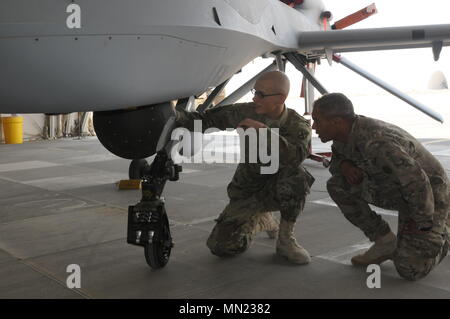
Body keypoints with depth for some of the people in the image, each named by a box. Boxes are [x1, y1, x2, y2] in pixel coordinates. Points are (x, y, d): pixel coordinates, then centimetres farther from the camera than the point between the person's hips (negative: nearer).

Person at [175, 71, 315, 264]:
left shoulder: (298, 126, -15)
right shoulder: (245, 113, -10)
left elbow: (297, 157, -36)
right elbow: (204, 120, -9)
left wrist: (265, 131, -45)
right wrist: (176, 116, -27)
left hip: (278, 190, -2)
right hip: (247, 191, 2)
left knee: (296, 176, -37)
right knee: (221, 247, -12)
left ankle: (286, 239, -13)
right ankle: (259, 221, 21)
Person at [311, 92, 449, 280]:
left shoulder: (375, 143, -36)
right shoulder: (346, 132, -9)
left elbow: (417, 183, -34)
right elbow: (336, 160, 11)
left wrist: (422, 222, -18)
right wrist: (344, 166, -14)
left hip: (428, 194, -8)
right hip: (395, 190, 8)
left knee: (410, 270, -14)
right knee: (337, 185, -8)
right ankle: (385, 242, 4)